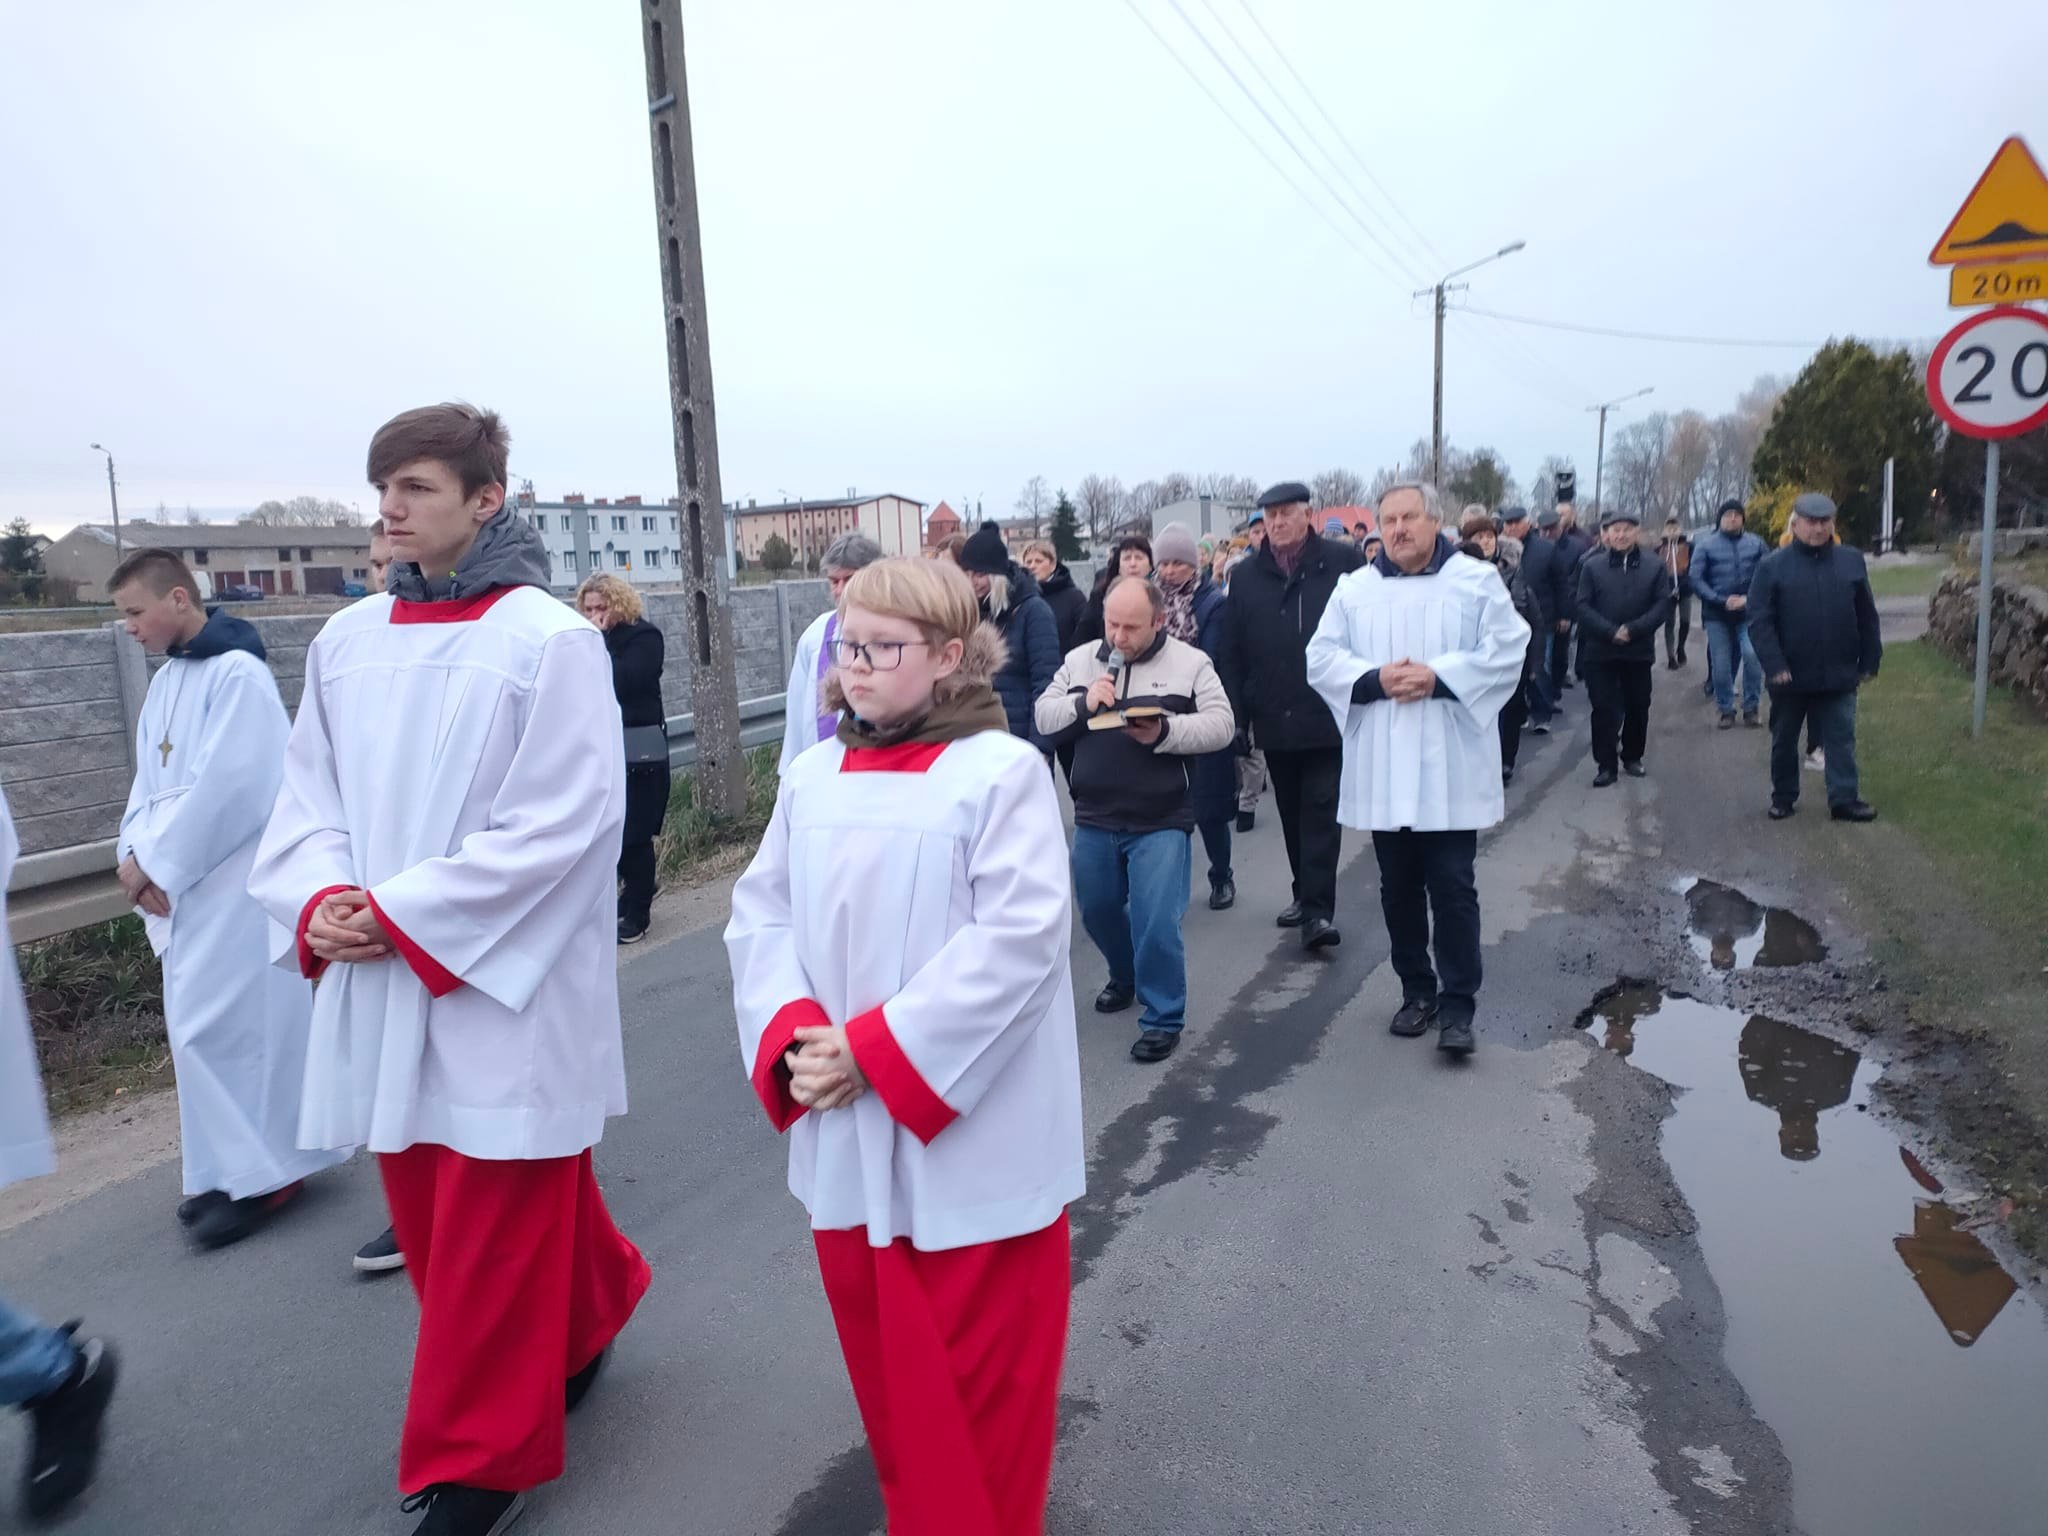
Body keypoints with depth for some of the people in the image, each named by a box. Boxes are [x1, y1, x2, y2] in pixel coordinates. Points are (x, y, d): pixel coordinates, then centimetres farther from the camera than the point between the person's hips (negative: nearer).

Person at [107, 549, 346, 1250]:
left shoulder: (237, 672, -14)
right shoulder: (165, 681, 13)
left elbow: (229, 786, -20)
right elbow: (150, 781, 14)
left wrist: (159, 864, -14)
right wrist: (137, 854, -2)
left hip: (232, 881, -9)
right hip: (180, 880, 9)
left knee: (214, 1023, -6)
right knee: (199, 1023, 13)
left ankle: (260, 1172, 8)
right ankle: (241, 1167, 26)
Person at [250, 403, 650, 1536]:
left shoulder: (548, 639, -11)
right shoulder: (347, 641, 8)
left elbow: (562, 821, -16)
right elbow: (307, 800, 11)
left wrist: (400, 915, -16)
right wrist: (323, 903, -8)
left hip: (501, 980, -6)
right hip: (380, 978, 7)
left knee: (495, 1226, 4)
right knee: (422, 1203, 18)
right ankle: (588, 1310, 43)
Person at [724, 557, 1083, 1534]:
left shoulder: (1001, 770, -13)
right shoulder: (812, 777, 3)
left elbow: (1018, 937, -19)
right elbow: (759, 915, 5)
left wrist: (877, 1051, -20)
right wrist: (793, 1036, -12)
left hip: (967, 1132, -5)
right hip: (845, 1133, 6)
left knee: (977, 1365, 9)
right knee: (881, 1352, 21)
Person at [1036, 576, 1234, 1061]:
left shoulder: (1191, 663, -5)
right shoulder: (1079, 660, 5)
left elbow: (1221, 726, -10)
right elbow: (1044, 718, 3)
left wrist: (1165, 732, -25)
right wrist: (1082, 703, -16)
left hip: (1161, 822, -4)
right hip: (1094, 818, 4)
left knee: (1157, 923, -8)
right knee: (1097, 911, 18)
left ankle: (1163, 1017, 10)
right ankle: (1125, 976, 46)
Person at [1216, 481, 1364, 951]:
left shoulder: (1342, 563, -3)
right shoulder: (1246, 575, 7)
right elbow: (1232, 651, 5)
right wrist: (1238, 715, 1)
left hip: (1328, 716, -4)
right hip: (1274, 719, 4)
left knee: (1321, 813, -3)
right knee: (1292, 815, 14)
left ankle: (1318, 910, -2)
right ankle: (1305, 895, 27)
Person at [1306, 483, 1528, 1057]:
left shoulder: (1477, 579, 1)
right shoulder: (1354, 588, 7)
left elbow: (1508, 649, -5)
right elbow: (1321, 659, 3)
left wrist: (1439, 677, -16)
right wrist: (1376, 679, -14)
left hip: (1450, 768, -3)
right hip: (1381, 770, 3)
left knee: (1452, 887, -2)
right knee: (1399, 888, 12)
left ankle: (1458, 1002, 9)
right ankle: (1417, 990, 26)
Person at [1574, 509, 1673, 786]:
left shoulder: (1655, 567, 4)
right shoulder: (1591, 566, 1)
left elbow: (1662, 604, -4)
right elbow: (1583, 606, -5)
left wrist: (1632, 629, -17)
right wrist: (1611, 632, -17)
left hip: (1639, 651, 2)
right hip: (1600, 651, -1)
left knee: (1638, 707, 10)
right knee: (1604, 709, -2)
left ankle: (1632, 757, 28)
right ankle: (1606, 765, 5)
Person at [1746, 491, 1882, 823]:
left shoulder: (1852, 560, 4)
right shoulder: (1772, 565, -6)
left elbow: (1867, 618, 9)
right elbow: (1759, 620, -10)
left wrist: (1869, 661, 6)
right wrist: (1774, 664, -18)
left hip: (1838, 674, 2)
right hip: (1790, 675, -1)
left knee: (1841, 739, 3)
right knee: (1784, 740, 11)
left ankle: (1844, 799, 9)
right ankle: (1783, 797, 24)